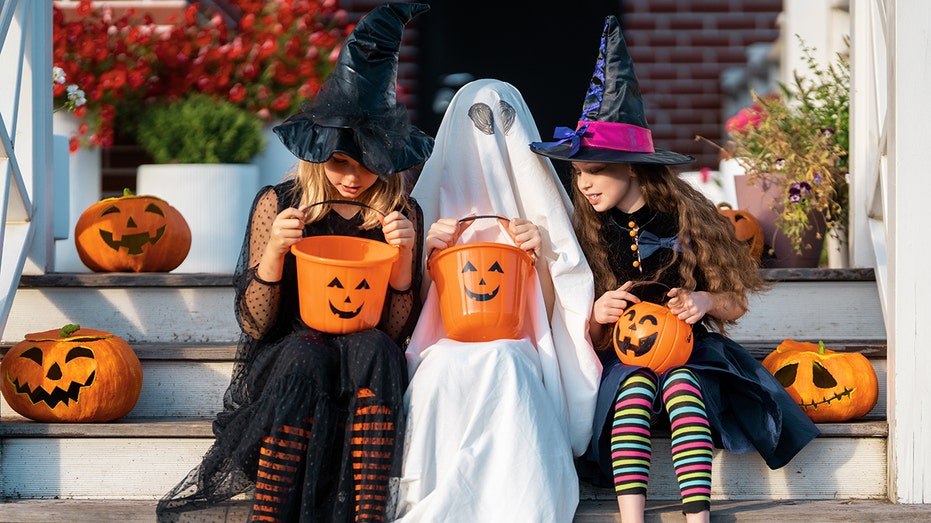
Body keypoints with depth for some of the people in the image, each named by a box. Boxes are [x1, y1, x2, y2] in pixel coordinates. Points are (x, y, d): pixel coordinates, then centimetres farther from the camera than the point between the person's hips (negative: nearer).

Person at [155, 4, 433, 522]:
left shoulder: (403, 213, 4)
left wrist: (405, 256, -13)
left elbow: (398, 330, 3)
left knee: (373, 350, -34)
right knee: (304, 355, -36)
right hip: (284, 359, -1)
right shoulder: (278, 204, 1)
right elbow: (255, 324, -1)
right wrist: (274, 250, -17)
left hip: (368, 371, 1)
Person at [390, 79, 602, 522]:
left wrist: (544, 254, -1)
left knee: (502, 360, -38)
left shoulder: (538, 205, 17)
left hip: (514, 349, 0)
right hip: (446, 348, 0)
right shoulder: (435, 199, 17)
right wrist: (428, 251, 0)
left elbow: (549, 312, 14)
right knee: (448, 367, -38)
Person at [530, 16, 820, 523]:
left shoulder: (685, 217, 1)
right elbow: (586, 336, 8)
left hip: (690, 348, -1)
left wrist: (705, 301, -16)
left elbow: (735, 303, 6)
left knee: (680, 383, -35)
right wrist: (598, 315, -15)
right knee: (635, 384, -33)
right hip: (621, 355, 1)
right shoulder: (588, 231, 5)